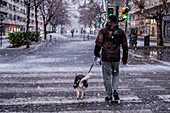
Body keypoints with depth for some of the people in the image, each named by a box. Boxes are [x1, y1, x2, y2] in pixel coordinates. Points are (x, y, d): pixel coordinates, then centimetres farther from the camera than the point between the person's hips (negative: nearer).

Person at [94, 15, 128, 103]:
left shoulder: (103, 31, -3)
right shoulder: (121, 32, 6)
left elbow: (98, 43, -6)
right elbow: (125, 46, 8)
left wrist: (97, 53, 10)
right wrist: (125, 58, 16)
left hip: (106, 57, -2)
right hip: (116, 58, 2)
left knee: (107, 77, 6)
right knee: (115, 74, 21)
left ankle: (109, 96, 11)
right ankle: (115, 91, 3)